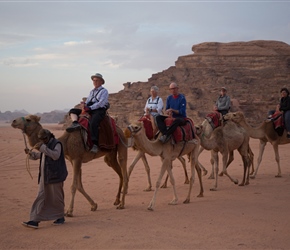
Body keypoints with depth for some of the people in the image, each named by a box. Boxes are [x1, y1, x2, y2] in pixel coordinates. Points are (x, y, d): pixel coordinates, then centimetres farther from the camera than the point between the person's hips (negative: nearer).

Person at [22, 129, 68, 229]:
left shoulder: (56, 144, -8)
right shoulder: (45, 145, 18)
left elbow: (56, 155, -25)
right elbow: (37, 156, 29)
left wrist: (42, 148, -30)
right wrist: (30, 153, 8)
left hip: (55, 176, -8)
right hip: (44, 176, 8)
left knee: (56, 198, 3)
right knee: (41, 198, 2)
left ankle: (60, 217, 20)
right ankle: (35, 220, -1)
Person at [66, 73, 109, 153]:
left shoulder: (104, 91, 5)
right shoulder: (92, 91, 28)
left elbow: (101, 103, -8)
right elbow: (87, 101, 23)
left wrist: (90, 108, -16)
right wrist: (84, 105, -2)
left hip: (99, 110, -8)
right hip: (89, 110, 8)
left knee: (93, 123, -36)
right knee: (72, 111, -4)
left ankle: (95, 145, -39)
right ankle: (75, 124, -34)